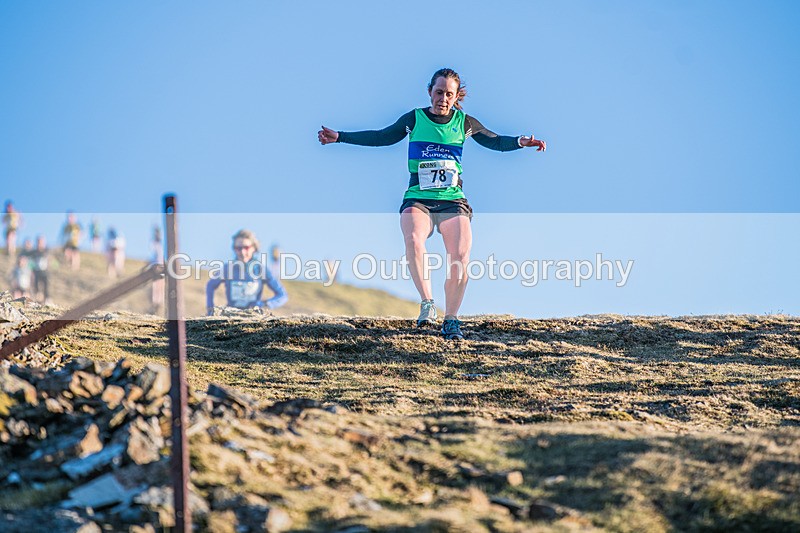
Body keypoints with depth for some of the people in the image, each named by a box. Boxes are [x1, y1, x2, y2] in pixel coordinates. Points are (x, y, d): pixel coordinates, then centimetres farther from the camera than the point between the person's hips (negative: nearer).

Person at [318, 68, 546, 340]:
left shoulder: (464, 123, 10)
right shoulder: (415, 118, 8)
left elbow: (497, 142, 17)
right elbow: (380, 137, 13)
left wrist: (521, 142, -3)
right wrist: (339, 137, 8)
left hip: (453, 200, 1)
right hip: (418, 199, -1)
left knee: (460, 257, -18)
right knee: (413, 240, -33)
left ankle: (451, 319, -2)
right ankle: (427, 303, -26)